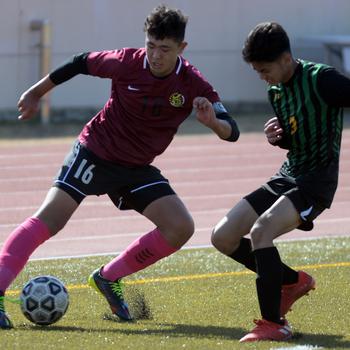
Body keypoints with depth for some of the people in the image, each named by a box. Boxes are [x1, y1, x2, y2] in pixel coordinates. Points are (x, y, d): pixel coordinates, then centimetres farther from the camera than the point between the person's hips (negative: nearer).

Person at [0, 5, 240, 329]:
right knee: (50, 218, -20)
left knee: (181, 229, -12)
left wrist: (213, 121, -38)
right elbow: (82, 63, 1)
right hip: (94, 152, -3)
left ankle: (109, 278, 4)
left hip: (137, 169, 3)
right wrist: (36, 93, 10)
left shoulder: (193, 85, -13)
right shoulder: (127, 63, -17)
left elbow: (231, 132, -14)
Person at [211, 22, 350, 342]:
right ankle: (293, 280, 19)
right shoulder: (276, 91, 9)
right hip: (287, 176, 9)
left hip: (317, 180, -9)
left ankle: (275, 324, -21)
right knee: (223, 237, 2)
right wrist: (278, 137, -1)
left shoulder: (321, 79, -16)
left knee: (260, 230, -29)